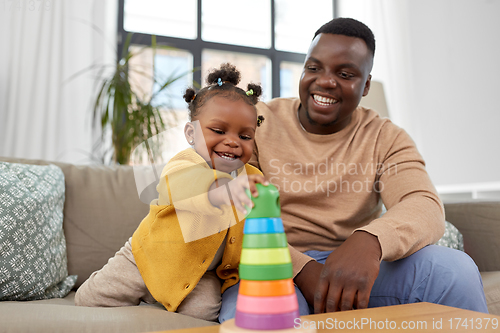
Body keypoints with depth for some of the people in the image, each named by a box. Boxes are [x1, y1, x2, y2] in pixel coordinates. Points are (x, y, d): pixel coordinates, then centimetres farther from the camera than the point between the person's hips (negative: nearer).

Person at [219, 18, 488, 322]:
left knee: (453, 267, -22)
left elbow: (426, 208, -13)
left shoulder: (386, 138, 5)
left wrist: (370, 241, -37)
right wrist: (301, 269, -26)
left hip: (359, 270, 2)